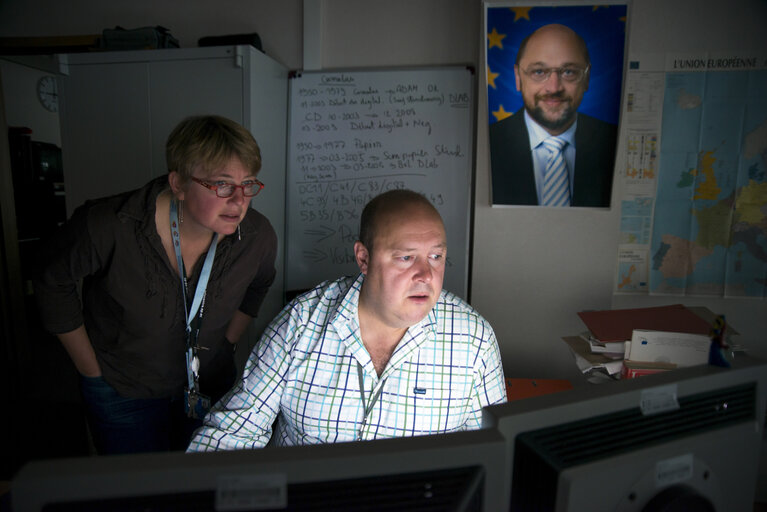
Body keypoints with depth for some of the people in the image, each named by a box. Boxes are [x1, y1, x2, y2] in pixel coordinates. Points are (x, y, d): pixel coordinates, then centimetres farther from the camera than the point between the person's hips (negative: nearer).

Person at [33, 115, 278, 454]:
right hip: (121, 391, -2)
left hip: (212, 388, 3)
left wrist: (227, 343, 5)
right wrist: (90, 368, -5)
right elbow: (53, 283, -9)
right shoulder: (109, 227, -29)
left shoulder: (258, 237, -19)